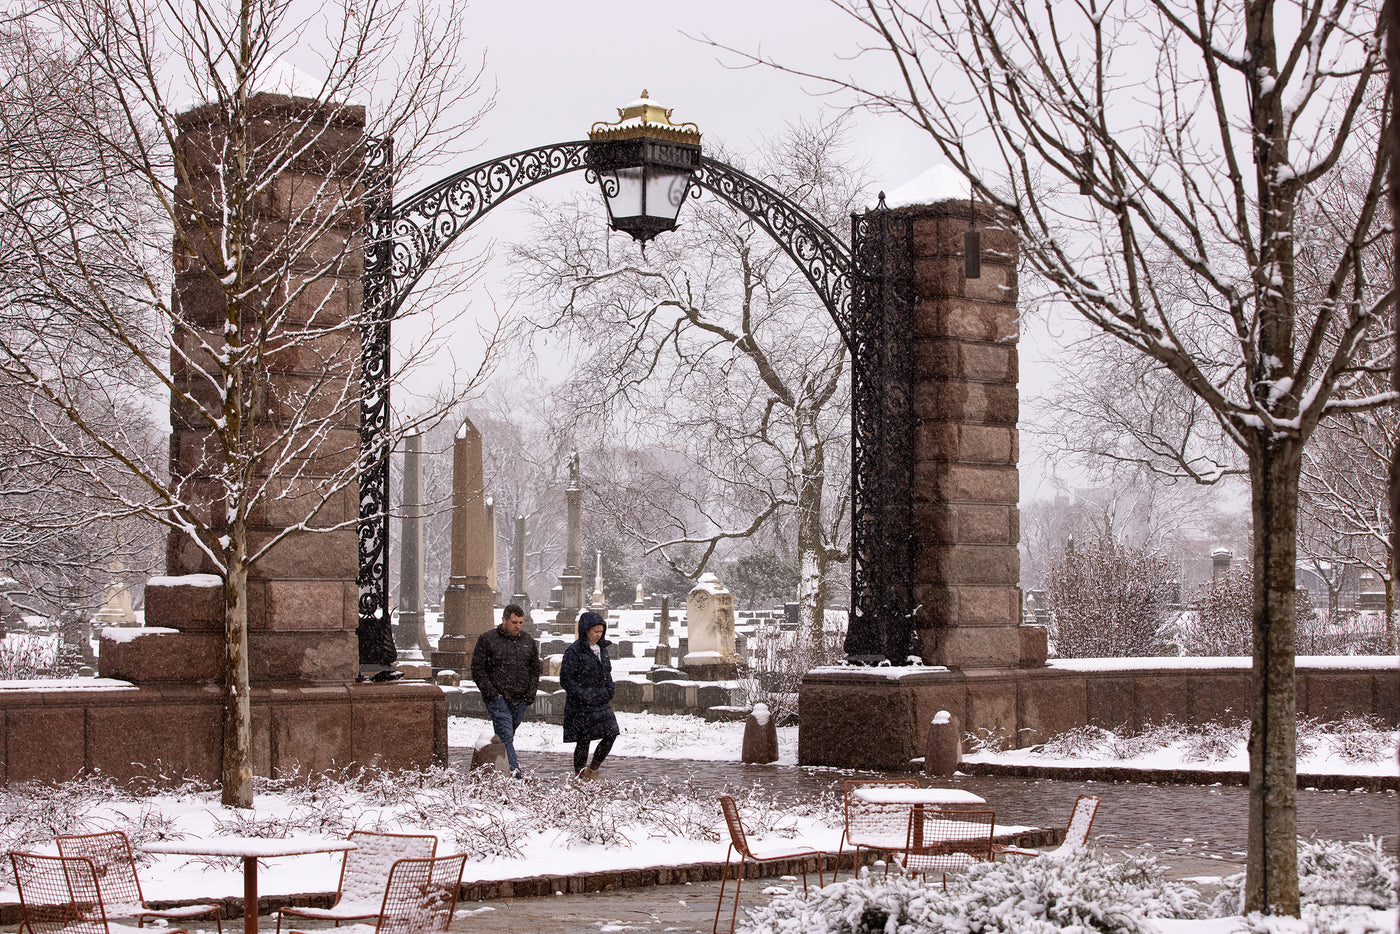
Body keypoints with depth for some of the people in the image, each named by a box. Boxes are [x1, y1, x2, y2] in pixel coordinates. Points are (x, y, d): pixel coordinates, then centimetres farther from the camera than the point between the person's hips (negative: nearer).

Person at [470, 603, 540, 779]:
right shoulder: (487, 640, -1)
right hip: (498, 698, -5)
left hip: (520, 699, 5)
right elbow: (477, 669, -3)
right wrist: (491, 692, -10)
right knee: (505, 735, -14)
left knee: (507, 735, 9)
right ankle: (513, 769, -22)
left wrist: (531, 694, 7)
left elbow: (535, 670, 19)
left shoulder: (528, 641, 13)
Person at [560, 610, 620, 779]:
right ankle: (578, 775, 13)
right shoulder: (574, 651, -11)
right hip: (581, 705, -7)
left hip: (601, 702, 7)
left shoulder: (602, 649, 13)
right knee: (584, 739, -3)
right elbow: (565, 678, -12)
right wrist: (581, 695, -18)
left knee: (611, 734, 0)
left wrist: (610, 689, 7)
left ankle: (591, 771, 14)